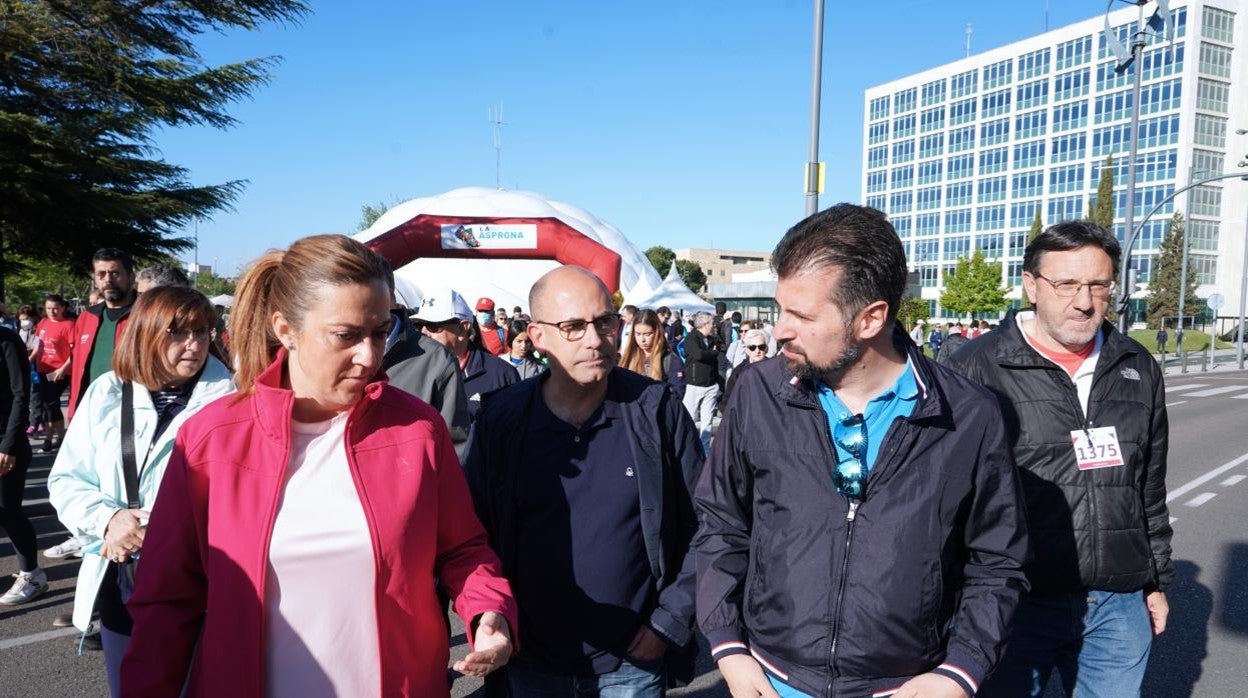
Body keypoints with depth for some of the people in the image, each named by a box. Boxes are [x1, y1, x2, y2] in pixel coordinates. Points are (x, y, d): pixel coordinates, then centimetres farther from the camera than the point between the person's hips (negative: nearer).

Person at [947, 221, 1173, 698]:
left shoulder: (1139, 369, 7)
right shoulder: (978, 369, -11)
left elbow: (1151, 489, 16)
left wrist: (1157, 580, 18)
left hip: (1120, 605, 5)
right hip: (1018, 604, -5)